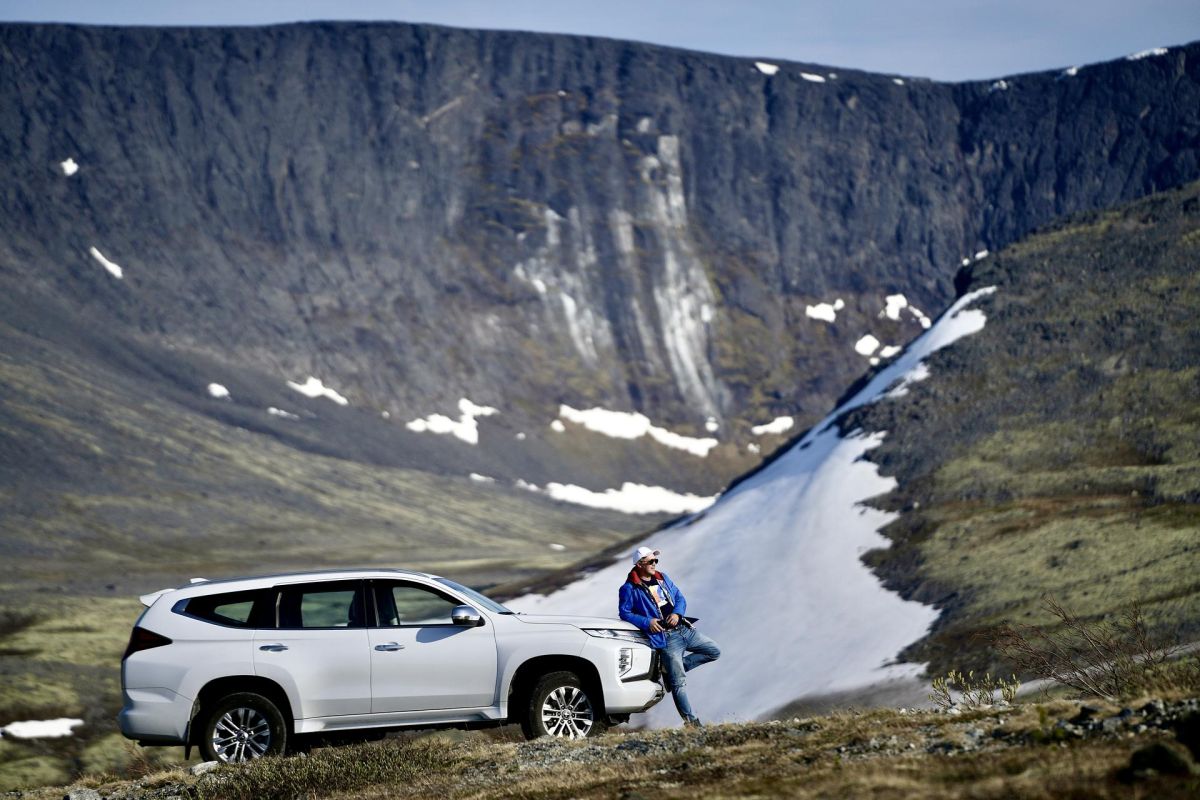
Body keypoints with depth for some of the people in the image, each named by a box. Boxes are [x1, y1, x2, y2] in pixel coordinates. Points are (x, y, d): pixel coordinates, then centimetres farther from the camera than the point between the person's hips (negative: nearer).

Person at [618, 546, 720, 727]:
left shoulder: (662, 579, 15)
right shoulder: (629, 589, -4)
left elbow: (680, 598, 16)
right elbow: (624, 612, -7)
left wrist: (677, 613, -6)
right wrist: (647, 622, -19)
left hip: (684, 629, 7)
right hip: (665, 637, -7)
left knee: (714, 652, 11)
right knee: (679, 682, -8)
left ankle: (674, 669, 12)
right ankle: (690, 720, -3)